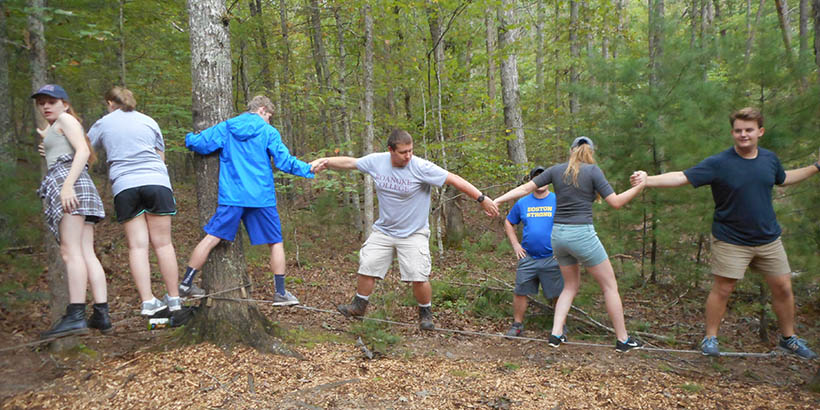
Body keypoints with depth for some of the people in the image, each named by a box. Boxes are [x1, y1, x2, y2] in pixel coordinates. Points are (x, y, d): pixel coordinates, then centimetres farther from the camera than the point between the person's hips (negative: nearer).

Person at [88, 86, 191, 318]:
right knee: (162, 243, 2)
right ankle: (174, 298, 5)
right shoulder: (148, 121, 16)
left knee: (137, 245, -2)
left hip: (124, 186, 0)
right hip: (156, 182, 1)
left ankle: (147, 301, -9)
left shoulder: (102, 124, 13)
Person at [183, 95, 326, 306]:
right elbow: (285, 161, -4)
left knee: (212, 238, 4)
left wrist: (190, 137, 24)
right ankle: (281, 292, 11)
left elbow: (196, 143, 3)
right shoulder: (268, 132, 2)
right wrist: (309, 168, 4)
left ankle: (184, 285, 4)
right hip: (261, 198, -2)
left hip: (231, 197, 2)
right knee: (275, 242, 9)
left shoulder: (225, 128, 8)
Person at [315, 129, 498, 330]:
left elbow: (455, 180, -20)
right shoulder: (376, 161, -6)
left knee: (419, 277, -9)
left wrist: (482, 199, -22)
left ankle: (425, 314, 17)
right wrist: (324, 161, 12)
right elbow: (349, 162, 10)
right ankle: (359, 306, 30)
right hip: (383, 230, 4)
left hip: (414, 233, -4)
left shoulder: (421, 167, -20)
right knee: (366, 267, 7)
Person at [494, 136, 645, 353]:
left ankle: (556, 334, 11)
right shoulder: (592, 170, -6)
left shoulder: (556, 170, 6)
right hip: (582, 234, -5)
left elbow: (525, 188, 4)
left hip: (558, 235, 5)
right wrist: (640, 185, 1)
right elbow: (616, 202, -7)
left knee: (571, 285, 22)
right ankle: (623, 339, 16)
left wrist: (497, 200, 8)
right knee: (610, 286, 10)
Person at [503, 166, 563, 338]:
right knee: (520, 292, 3)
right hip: (528, 258, 2)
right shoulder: (522, 203, 7)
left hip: (552, 258, -2)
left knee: (558, 294, 4)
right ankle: (517, 324, 18)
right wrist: (515, 244, 8)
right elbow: (508, 223, 19)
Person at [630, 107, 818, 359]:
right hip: (731, 241, -5)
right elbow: (682, 177, -23)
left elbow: (784, 179, 24)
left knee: (783, 288, 11)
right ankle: (710, 338, 16)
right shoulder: (718, 163, -15)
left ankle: (789, 338, 30)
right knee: (722, 290, 0)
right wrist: (648, 180, -36)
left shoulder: (770, 159, 2)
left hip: (769, 239, 5)